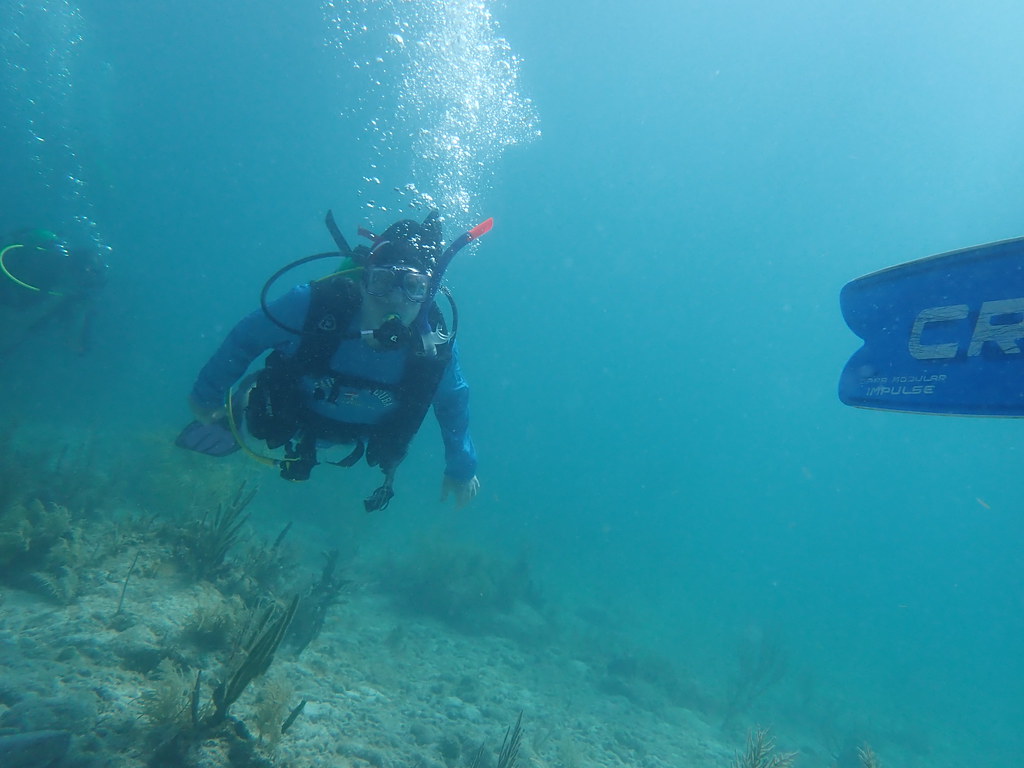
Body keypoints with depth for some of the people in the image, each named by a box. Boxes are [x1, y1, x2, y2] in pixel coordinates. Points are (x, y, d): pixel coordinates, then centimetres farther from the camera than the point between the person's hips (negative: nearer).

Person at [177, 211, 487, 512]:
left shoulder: (437, 349, -36)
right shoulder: (314, 303, -41)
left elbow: (454, 404, -15)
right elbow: (244, 339, -21)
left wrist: (461, 468, -1)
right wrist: (207, 395, -6)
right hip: (287, 418, -1)